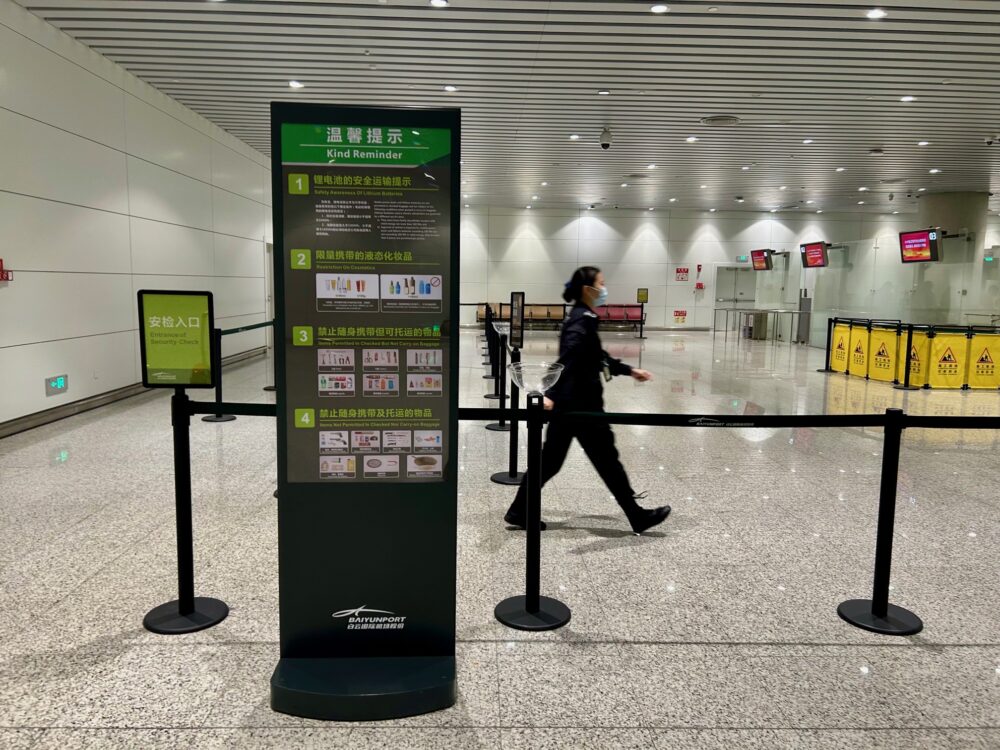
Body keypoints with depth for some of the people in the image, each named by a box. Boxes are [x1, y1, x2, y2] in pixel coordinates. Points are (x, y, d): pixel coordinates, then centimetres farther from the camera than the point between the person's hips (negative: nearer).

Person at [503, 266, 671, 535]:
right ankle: (638, 517, 17)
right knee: (607, 460, 3)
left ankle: (519, 512, 18)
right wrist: (553, 395, -43)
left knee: (549, 460, 13)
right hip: (580, 403, -10)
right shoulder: (582, 320, -17)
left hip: (569, 402, 10)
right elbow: (567, 359, -32)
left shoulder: (582, 318, 14)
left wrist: (629, 370, 32)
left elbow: (598, 357, 25)